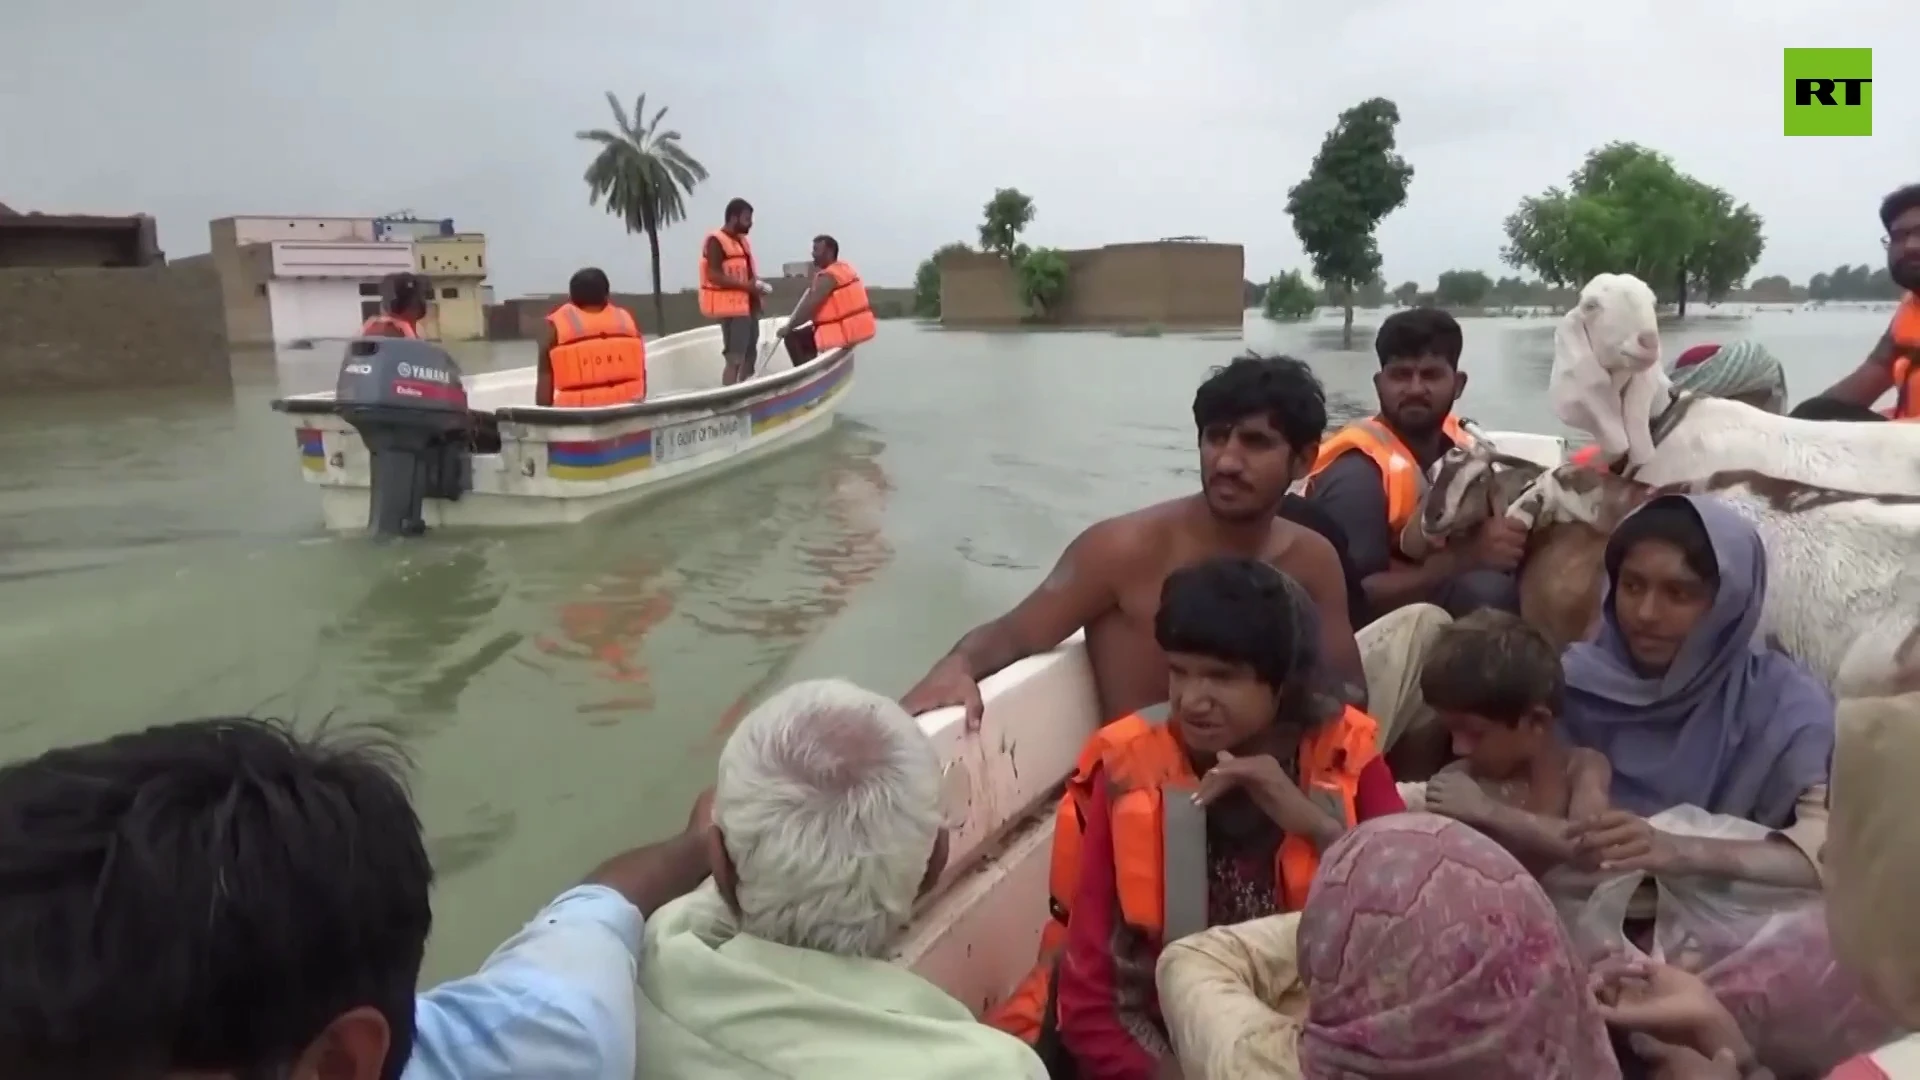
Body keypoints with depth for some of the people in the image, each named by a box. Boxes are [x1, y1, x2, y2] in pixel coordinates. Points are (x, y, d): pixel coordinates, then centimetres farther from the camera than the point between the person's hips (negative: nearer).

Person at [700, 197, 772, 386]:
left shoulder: (742, 240, 17)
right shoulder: (716, 241, -11)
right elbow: (714, 276, -20)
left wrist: (757, 284, 6)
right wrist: (747, 286, -23)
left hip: (748, 305, 10)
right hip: (732, 306, -10)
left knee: (750, 355, 14)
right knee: (735, 359, -14)